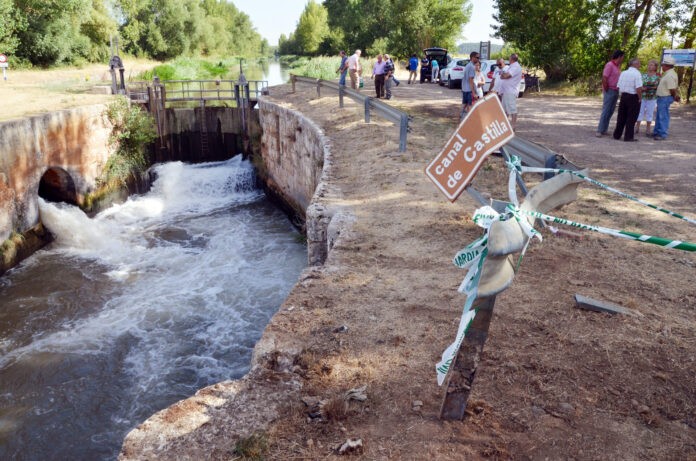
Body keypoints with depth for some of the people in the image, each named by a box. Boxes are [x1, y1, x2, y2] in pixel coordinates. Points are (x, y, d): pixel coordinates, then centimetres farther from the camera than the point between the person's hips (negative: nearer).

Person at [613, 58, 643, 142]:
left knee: (621, 117, 15)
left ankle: (617, 135, 20)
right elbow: (638, 88, -21)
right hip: (633, 97, -6)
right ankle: (628, 137, 5)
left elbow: (618, 87, 7)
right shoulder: (637, 73, -13)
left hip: (623, 96, 6)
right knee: (631, 118, 2)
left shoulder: (623, 73, 6)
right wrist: (639, 98, -7)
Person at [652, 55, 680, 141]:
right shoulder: (668, 73, 12)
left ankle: (662, 134, 0)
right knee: (659, 116, 17)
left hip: (665, 98, -10)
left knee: (663, 117, -5)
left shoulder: (669, 75, -21)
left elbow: (672, 89, -22)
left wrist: (674, 96, -7)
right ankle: (656, 132, 27)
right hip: (662, 97, 10)